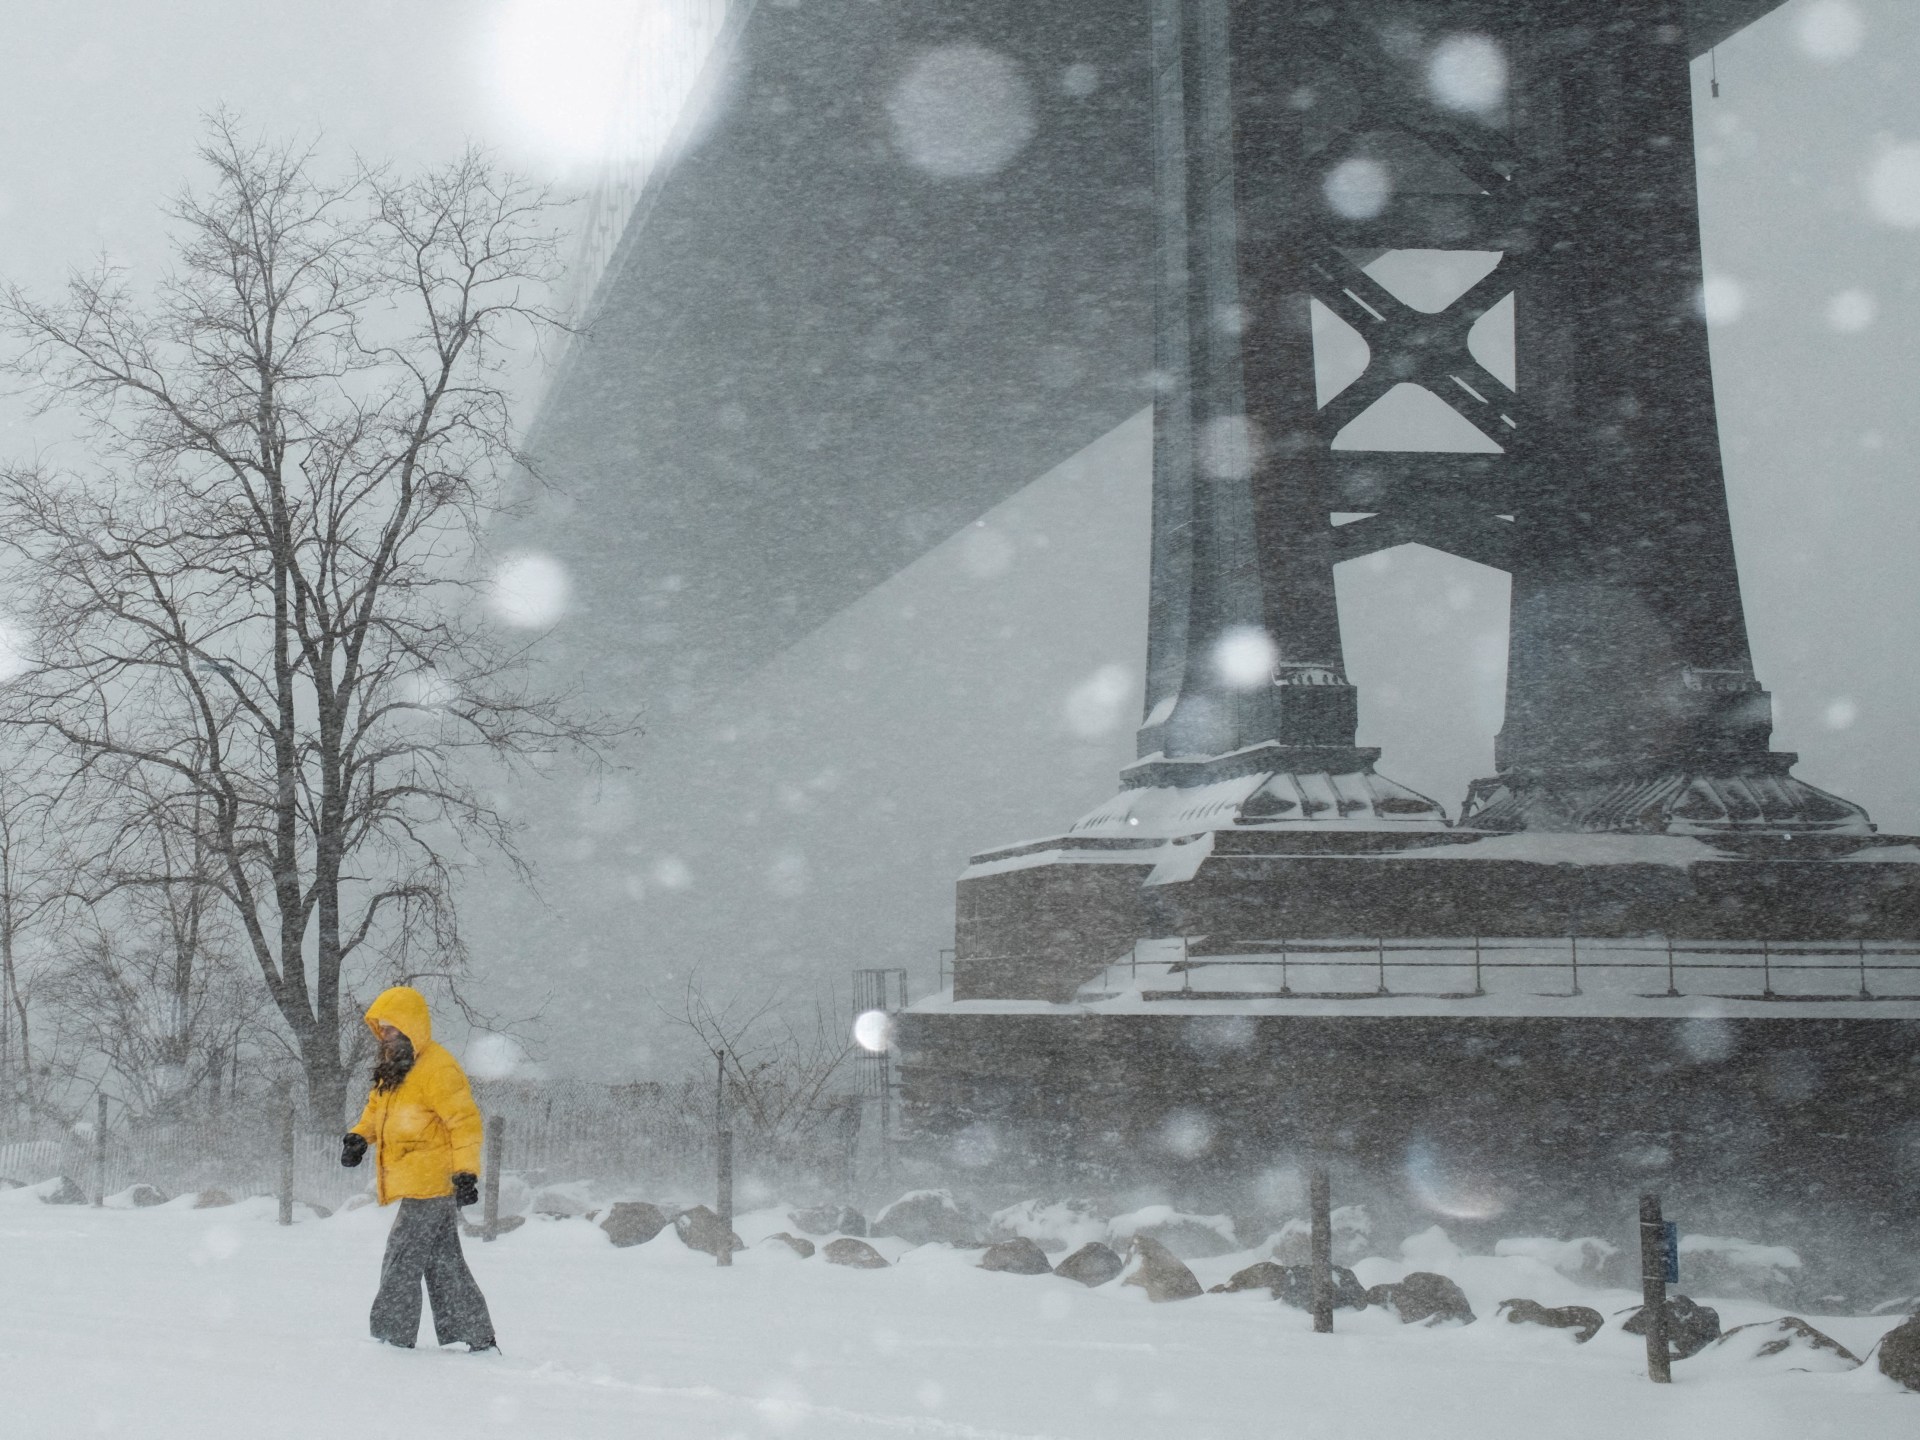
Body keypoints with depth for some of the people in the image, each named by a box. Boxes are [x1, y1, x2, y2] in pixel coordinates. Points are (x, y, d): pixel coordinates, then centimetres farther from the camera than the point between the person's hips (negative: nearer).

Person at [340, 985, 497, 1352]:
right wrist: (359, 1136, 8)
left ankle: (390, 1337, -4)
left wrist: (465, 1172, -22)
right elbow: (378, 1106, 27)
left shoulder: (437, 1069, -15)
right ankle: (477, 1340, 14)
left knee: (402, 1260, -9)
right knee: (444, 1265, 11)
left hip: (432, 1183, -10)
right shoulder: (395, 1068, 15)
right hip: (416, 1186, 10)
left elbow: (465, 1121, -17)